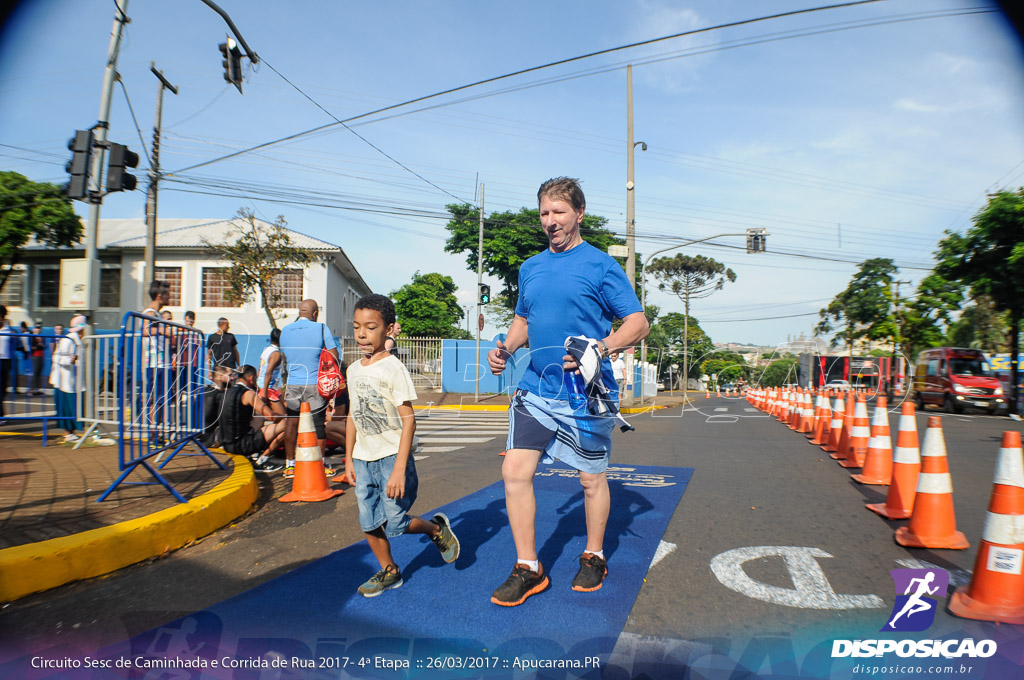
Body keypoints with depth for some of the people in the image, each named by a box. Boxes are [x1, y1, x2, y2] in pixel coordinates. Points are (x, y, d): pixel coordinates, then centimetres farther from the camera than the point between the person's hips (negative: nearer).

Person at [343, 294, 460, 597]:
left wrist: (399, 468, -21)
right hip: (363, 459, 6)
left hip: (391, 456, -6)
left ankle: (436, 528, 25)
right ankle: (389, 572, 29)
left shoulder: (394, 369, -14)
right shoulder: (354, 370, 6)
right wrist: (349, 459, 15)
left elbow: (408, 419, -17)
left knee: (395, 524, -3)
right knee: (369, 524, 8)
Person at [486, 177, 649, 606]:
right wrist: (506, 348, 4)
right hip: (535, 390, 5)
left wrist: (600, 348, -25)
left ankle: (594, 558, 35)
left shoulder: (601, 266, -5)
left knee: (592, 479, 11)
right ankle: (528, 569, 12)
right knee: (514, 470, -4)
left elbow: (639, 323, -7)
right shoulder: (530, 269, 12)